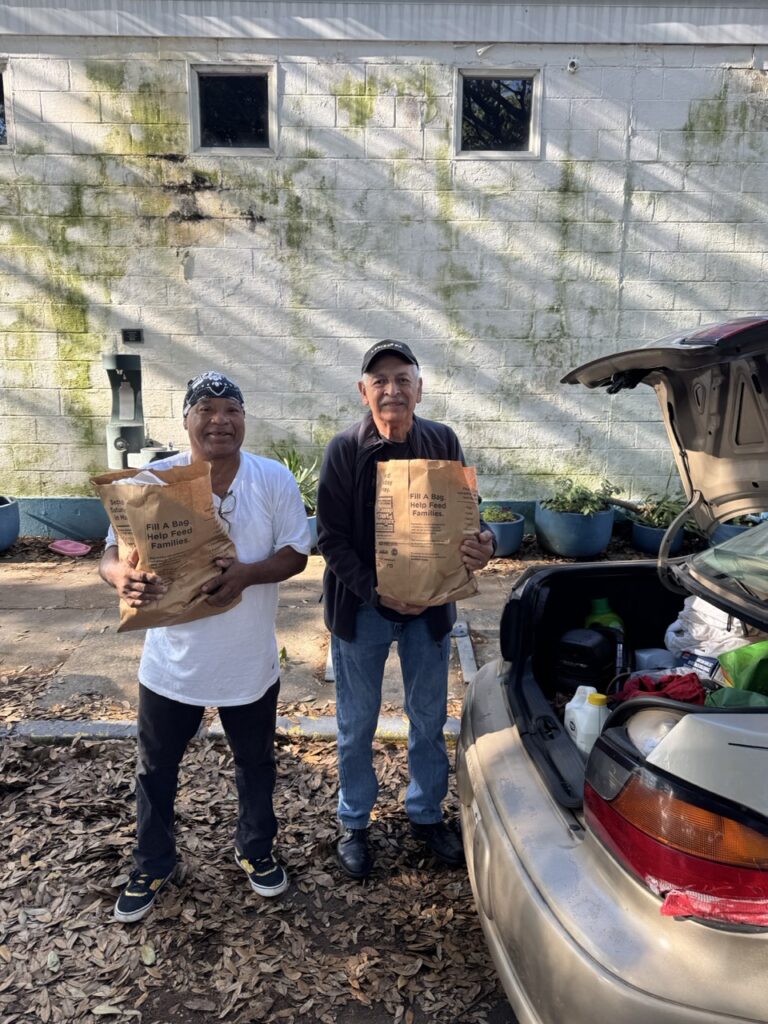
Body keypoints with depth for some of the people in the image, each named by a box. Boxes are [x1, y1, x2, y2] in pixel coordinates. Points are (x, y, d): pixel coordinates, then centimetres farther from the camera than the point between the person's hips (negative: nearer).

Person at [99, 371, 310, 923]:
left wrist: (247, 573, -29)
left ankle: (257, 850, 47)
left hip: (251, 662, 0)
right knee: (157, 769, 18)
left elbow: (296, 553, -9)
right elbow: (113, 553, -11)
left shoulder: (275, 479, -9)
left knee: (256, 764, 20)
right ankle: (153, 866, 44)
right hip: (172, 663, 0)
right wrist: (125, 578, -36)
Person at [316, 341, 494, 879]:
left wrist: (483, 545, -21)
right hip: (361, 607, -2)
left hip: (429, 605, 3)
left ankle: (427, 814, 42)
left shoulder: (443, 442, -6)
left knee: (429, 718, 18)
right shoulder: (345, 450, -13)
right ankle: (355, 823, 37)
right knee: (357, 724, 14)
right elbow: (332, 539, -12)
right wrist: (374, 591, -23)